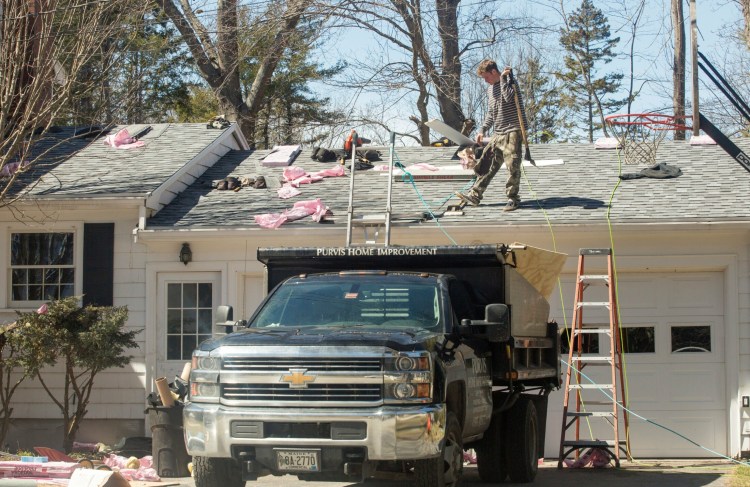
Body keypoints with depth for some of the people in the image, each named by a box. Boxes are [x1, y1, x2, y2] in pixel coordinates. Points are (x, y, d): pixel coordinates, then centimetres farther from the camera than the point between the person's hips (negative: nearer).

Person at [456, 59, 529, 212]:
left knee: (513, 166, -7)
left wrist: (503, 79, -18)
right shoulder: (490, 89, 17)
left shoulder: (510, 82, -5)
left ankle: (513, 198, 1)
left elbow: (509, 98, -26)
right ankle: (474, 195, 9)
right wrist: (482, 130, 14)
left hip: (512, 132, -7)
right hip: (497, 134, 8)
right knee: (487, 165, 6)